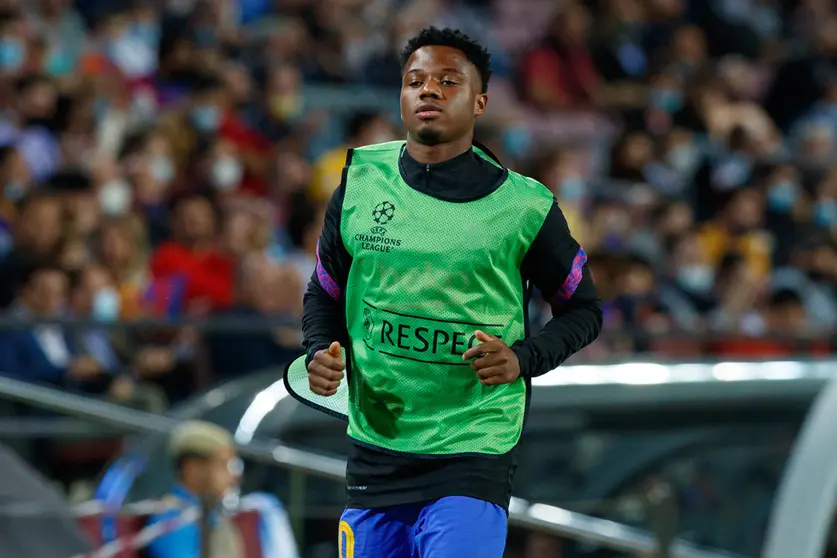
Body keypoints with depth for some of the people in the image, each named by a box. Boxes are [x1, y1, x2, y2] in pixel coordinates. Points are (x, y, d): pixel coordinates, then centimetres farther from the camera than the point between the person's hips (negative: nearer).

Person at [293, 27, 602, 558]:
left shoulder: (524, 205, -4)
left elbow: (584, 310, 7)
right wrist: (321, 353, -3)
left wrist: (523, 359, -11)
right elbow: (325, 291, 17)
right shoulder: (360, 181, 3)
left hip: (472, 459, -3)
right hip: (374, 450, 3)